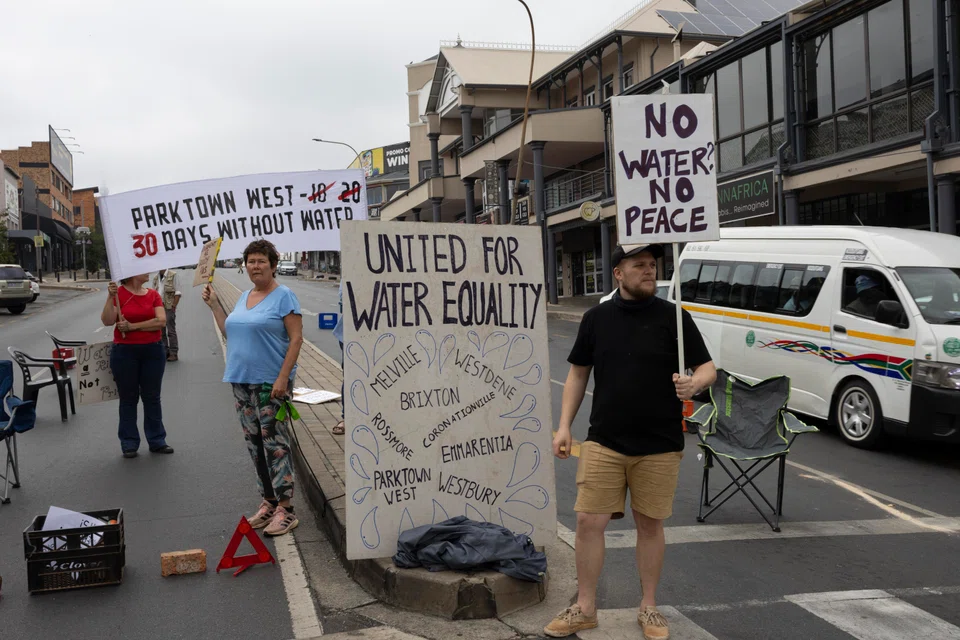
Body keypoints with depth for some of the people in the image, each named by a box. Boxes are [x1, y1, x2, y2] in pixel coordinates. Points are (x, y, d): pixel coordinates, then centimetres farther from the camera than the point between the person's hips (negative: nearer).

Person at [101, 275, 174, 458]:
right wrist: (110, 297, -22)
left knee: (152, 397, 9)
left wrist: (132, 326, -14)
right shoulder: (118, 293, -4)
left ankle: (157, 441, 17)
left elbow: (161, 321, -9)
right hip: (124, 352, -2)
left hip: (153, 351, 3)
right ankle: (129, 444, 14)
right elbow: (107, 321, -13)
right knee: (128, 398, 6)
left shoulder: (153, 295, 3)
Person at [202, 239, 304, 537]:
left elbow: (296, 339, -13)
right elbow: (229, 332, 19)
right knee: (255, 444, 11)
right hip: (242, 381, 8)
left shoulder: (283, 296, -8)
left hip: (271, 383, -8)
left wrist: (283, 378, -20)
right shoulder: (244, 297, 15)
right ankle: (268, 503, 22)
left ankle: (285, 509, -1)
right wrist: (213, 304, 14)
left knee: (275, 443, -7)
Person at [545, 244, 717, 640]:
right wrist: (564, 425, 6)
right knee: (589, 522, 0)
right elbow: (578, 373, 12)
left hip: (659, 447, -1)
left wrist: (694, 384, -23)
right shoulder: (596, 318, 5)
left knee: (651, 526, 9)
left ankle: (649, 608, 27)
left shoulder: (673, 317, -1)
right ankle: (584, 608, 17)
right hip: (603, 443, 1)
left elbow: (707, 369, 1)